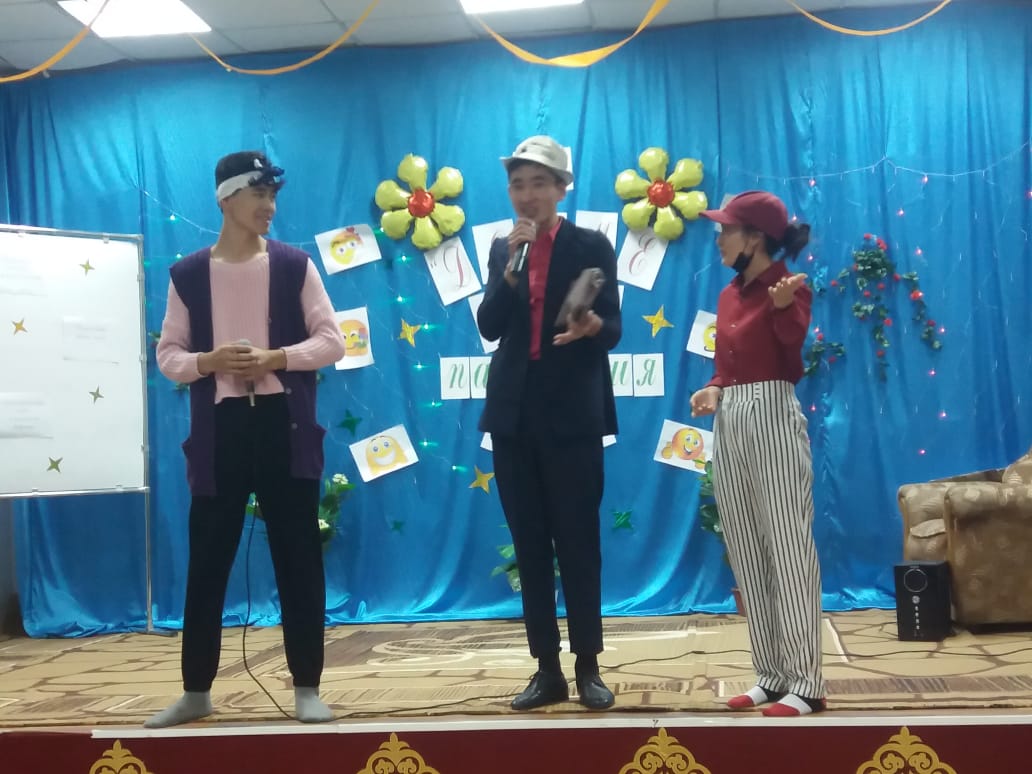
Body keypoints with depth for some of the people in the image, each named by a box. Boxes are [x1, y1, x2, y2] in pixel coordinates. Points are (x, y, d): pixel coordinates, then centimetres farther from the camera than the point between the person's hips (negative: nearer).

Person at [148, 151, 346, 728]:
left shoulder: (295, 265, 4)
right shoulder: (188, 274, 6)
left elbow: (332, 342, 1)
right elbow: (168, 355, 7)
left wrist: (274, 358, -14)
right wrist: (209, 361, -13)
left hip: (285, 424, 0)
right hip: (220, 428, 1)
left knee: (298, 557, 2)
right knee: (208, 560, 5)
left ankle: (307, 687, 13)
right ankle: (197, 690, 18)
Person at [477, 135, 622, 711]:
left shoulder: (592, 246, 0)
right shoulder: (503, 249, 10)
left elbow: (613, 329, -4)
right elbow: (489, 327, -2)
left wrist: (591, 327, -27)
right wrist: (513, 262, -13)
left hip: (572, 412, -4)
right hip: (515, 411, 4)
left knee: (578, 541, 1)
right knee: (530, 545, 7)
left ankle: (588, 667, 12)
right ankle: (547, 669, 15)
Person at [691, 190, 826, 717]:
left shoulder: (790, 288, -6)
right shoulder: (729, 295, 14)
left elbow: (793, 355, -22)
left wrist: (783, 307, -38)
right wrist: (712, 391, -2)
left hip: (773, 419, -8)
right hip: (729, 425, 8)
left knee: (788, 549, -4)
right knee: (746, 555, 10)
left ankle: (805, 683, 2)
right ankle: (771, 674, 19)